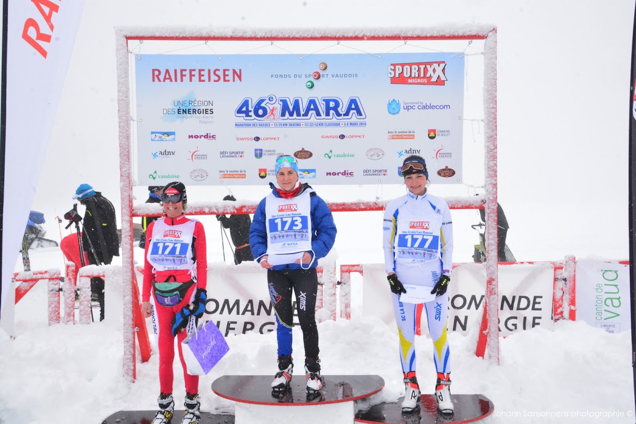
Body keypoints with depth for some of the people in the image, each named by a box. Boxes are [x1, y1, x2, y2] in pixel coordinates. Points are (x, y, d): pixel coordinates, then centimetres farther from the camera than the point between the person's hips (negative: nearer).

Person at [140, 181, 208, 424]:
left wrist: (201, 296, -7)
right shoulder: (154, 228, 10)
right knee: (164, 351, 7)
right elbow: (147, 266, 11)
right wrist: (145, 298, 8)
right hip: (161, 296, 3)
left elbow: (202, 266, 0)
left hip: (187, 293, -3)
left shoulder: (195, 227, 2)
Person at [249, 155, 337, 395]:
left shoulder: (312, 200, -1)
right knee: (283, 320, 10)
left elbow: (328, 230, -3)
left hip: (304, 269, -2)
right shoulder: (266, 203, 7)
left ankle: (313, 369, 15)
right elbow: (256, 233, 11)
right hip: (276, 270, 3)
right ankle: (284, 368, 25)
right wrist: (261, 255, -7)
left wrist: (313, 252, -17)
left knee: (307, 319, -1)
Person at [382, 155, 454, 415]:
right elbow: (387, 244, 6)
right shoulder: (394, 208, 3)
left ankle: (443, 386, 14)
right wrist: (390, 275, -3)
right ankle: (411, 386, 19)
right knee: (406, 333, 6)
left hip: (433, 279, 0)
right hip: (402, 280, 1)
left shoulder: (440, 207, 3)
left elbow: (448, 244, 6)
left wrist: (446, 276, -3)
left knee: (439, 333, 0)